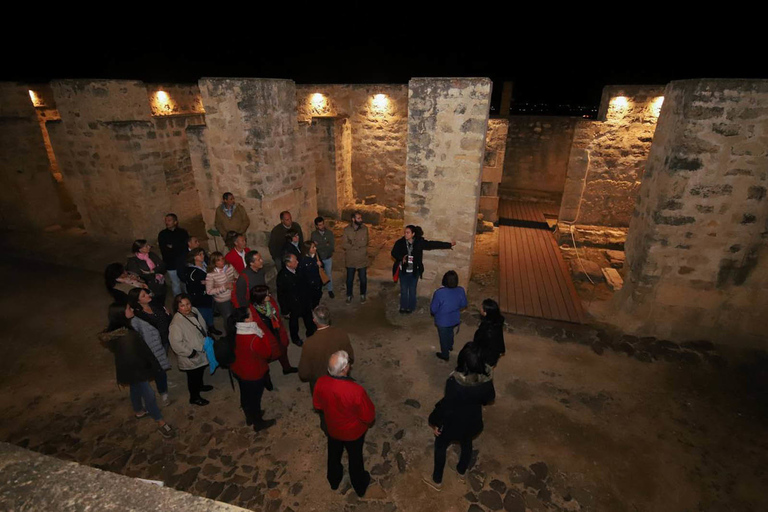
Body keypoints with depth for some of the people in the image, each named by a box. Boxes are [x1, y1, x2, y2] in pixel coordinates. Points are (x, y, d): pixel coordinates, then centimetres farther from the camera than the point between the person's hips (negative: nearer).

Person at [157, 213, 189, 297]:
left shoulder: (183, 232, 6)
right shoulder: (162, 234, 5)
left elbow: (186, 246, -5)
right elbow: (163, 251, -5)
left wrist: (172, 247, -7)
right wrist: (178, 248, -10)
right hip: (171, 265, 0)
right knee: (175, 285, 4)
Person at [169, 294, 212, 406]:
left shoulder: (194, 311, -7)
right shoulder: (176, 323, -29)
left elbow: (204, 328, 10)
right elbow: (176, 343, -28)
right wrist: (191, 353, -22)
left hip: (202, 352, 7)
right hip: (191, 358, -7)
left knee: (200, 371, 30)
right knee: (193, 376, 12)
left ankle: (200, 385, 56)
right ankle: (194, 397, 35)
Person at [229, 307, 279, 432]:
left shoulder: (234, 332, -14)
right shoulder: (253, 339, -38)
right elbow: (267, 353, -21)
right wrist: (263, 336, -17)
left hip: (238, 370, 7)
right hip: (254, 373, -7)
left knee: (245, 394, 27)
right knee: (254, 398, 16)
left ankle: (249, 417, 52)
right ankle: (258, 423, 40)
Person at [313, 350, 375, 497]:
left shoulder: (321, 383, -27)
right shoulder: (356, 390, -41)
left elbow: (317, 405, -6)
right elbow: (368, 417, -25)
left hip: (332, 428, 3)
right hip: (353, 432, -3)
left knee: (334, 455, 32)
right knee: (355, 458, 26)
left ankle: (334, 480, 59)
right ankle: (360, 486, 53)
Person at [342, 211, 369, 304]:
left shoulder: (364, 228, -7)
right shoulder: (347, 229, -8)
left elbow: (364, 242, -18)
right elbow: (345, 245, -14)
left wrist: (352, 243, -20)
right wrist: (359, 244, -20)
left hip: (362, 259, 0)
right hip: (350, 259, 0)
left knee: (363, 278, 13)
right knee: (349, 279, 13)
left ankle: (362, 295, 35)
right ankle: (349, 295, 33)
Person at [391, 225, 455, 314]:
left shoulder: (419, 242, -12)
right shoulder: (400, 242, -11)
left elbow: (433, 244, -7)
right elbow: (394, 253, -10)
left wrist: (449, 244, -3)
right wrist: (401, 258, -31)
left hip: (414, 271, 0)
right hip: (403, 271, 1)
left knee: (412, 290, 13)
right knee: (403, 290, 13)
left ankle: (411, 307, 33)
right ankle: (403, 307, 33)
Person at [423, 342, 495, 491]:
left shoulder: (455, 382, -39)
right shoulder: (486, 378, -23)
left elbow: (445, 405, -27)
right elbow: (490, 397, -3)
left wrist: (435, 422, -10)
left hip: (453, 422, -4)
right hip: (473, 420, 4)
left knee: (440, 447, 23)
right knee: (467, 443, 33)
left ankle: (437, 480, 44)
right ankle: (461, 472, 59)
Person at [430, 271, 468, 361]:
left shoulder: (439, 293, -34)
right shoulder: (460, 291, -21)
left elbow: (433, 309, -21)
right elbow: (464, 304, -4)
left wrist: (433, 313, 1)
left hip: (442, 321, -4)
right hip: (455, 319, 4)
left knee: (443, 338, 22)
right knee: (450, 333, 34)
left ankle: (445, 355, 45)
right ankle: (450, 346, 61)